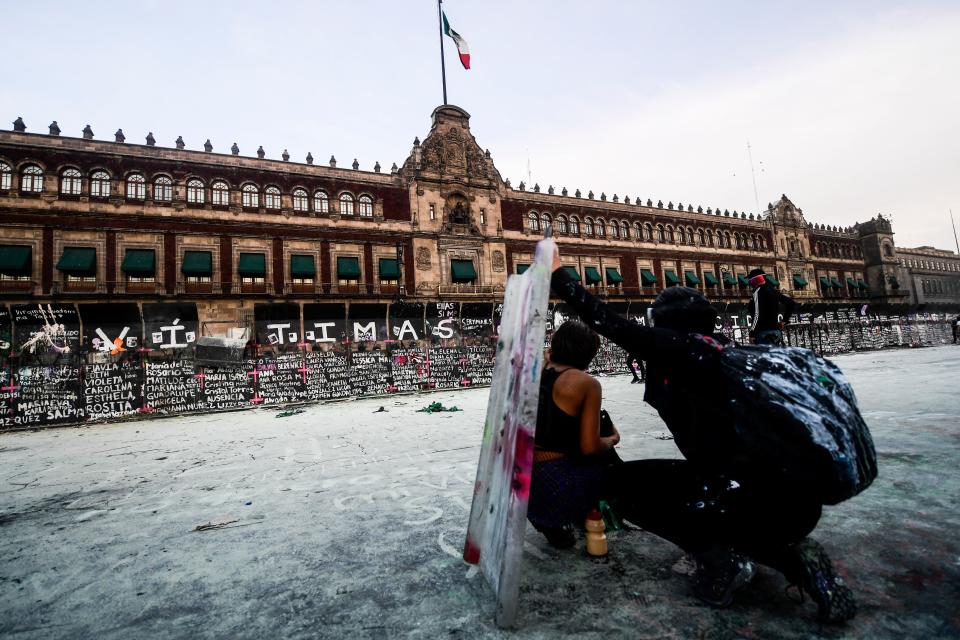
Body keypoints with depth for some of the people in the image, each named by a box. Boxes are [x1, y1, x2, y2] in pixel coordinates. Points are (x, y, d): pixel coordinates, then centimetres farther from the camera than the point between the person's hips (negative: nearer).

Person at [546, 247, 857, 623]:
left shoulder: (680, 347, -4)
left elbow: (610, 324, -6)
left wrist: (558, 277, 2)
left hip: (761, 498, -8)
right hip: (799, 497, 9)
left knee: (623, 483, 4)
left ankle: (718, 559, 4)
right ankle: (793, 557, 18)